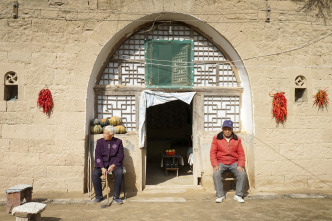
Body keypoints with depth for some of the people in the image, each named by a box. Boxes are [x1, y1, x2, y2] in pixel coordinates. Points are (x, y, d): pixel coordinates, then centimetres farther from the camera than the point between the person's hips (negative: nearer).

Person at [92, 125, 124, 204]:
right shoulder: (100, 141, 5)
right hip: (102, 164, 1)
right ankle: (99, 196, -7)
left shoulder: (118, 142, 3)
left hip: (114, 164, -1)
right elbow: (97, 156, -2)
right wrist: (102, 168, -16)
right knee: (95, 174, -27)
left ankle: (116, 196, -17)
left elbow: (120, 156, -1)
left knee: (119, 173, -32)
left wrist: (113, 165, -16)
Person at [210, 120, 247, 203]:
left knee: (242, 174, -24)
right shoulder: (216, 138, 4)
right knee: (216, 174, -29)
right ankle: (220, 195, -14)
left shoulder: (237, 139, 9)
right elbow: (212, 153, 1)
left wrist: (240, 165, -10)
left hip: (234, 163, 1)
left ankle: (238, 195, -8)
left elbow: (241, 153, 6)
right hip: (221, 163, -1)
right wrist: (215, 165, -12)